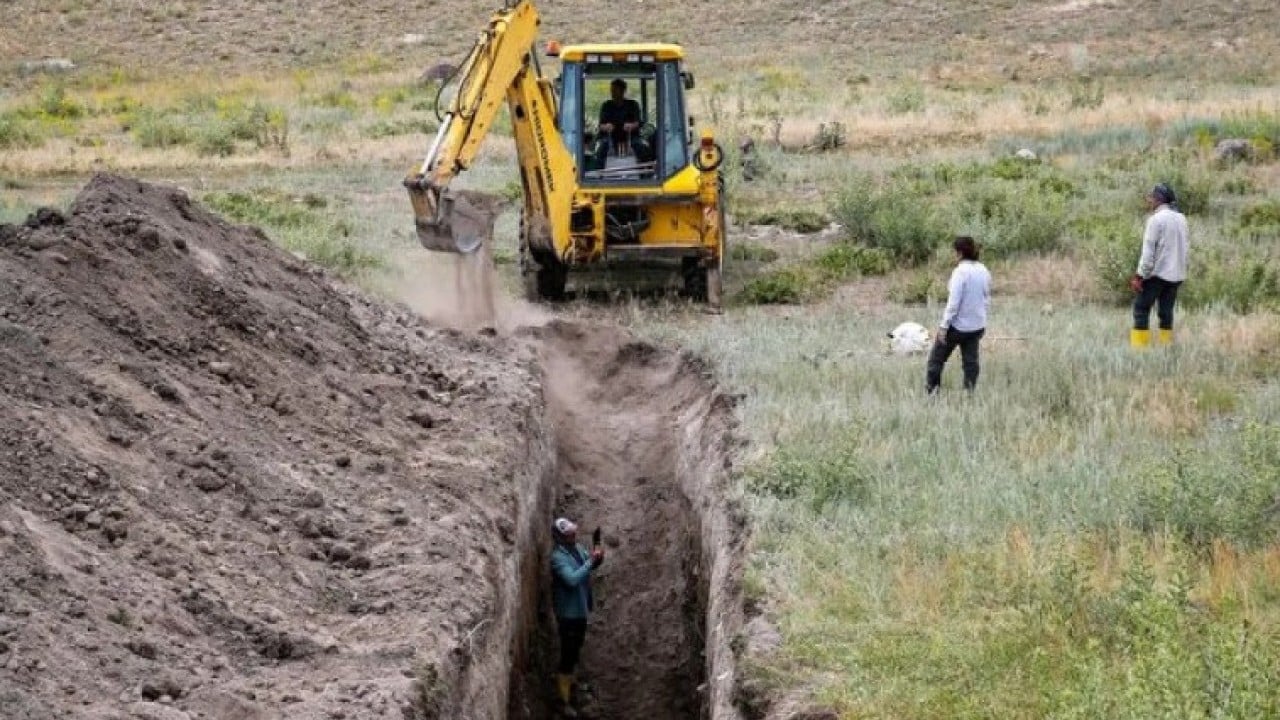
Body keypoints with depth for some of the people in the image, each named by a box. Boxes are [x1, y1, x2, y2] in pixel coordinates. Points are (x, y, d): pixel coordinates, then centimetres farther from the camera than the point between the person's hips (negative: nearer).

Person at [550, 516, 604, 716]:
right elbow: (572, 580, -36)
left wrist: (597, 558, -7)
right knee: (568, 655, -3)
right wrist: (591, 560, -31)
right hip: (568, 613, -9)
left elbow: (590, 566, 16)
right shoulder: (558, 557, -24)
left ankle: (569, 684, 43)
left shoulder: (577, 548, 3)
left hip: (580, 610, 9)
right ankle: (564, 700, 5)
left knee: (575, 652, 24)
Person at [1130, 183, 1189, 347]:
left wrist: (1140, 275, -14)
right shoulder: (1181, 219, 11)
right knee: (1166, 311, 10)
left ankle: (1139, 345, -6)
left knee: (1141, 308, -1)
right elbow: (1184, 245, 11)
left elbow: (1148, 251, -15)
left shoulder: (1156, 219, -11)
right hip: (1176, 274, 7)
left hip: (1157, 272, -7)